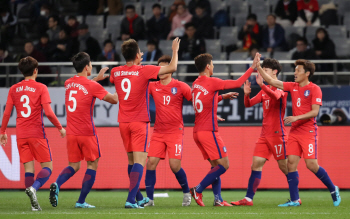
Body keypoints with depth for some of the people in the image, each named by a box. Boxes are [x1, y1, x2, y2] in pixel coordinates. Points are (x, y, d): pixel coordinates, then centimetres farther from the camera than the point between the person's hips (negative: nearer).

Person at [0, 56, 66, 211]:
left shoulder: (14, 89, 8)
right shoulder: (41, 88, -4)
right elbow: (48, 112, -11)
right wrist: (60, 127, 2)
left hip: (21, 134, 4)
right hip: (37, 133, -4)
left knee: (28, 168, 5)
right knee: (47, 167, 2)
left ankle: (34, 204, -3)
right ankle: (33, 187, -27)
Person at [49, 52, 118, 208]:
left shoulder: (68, 83, 7)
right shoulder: (93, 86, -11)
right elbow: (114, 100, 0)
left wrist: (96, 78, 38)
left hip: (71, 132, 5)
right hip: (87, 132, -5)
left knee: (73, 165, 13)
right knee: (92, 165, 7)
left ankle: (57, 185, -17)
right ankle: (81, 201, 3)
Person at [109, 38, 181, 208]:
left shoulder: (115, 72, 3)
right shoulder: (144, 71, -12)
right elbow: (172, 68, -10)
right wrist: (175, 50, 8)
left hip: (123, 122, 6)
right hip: (139, 122, -6)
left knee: (131, 160, 15)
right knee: (139, 161, -8)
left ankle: (138, 198, 25)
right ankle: (131, 199, -19)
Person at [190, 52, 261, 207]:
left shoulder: (195, 84, 12)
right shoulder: (212, 82, -11)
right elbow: (238, 83, -9)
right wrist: (253, 68, -1)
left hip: (197, 131, 9)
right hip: (208, 131, -9)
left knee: (216, 165, 11)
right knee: (224, 164, -5)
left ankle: (218, 199, 3)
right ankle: (197, 190, -9)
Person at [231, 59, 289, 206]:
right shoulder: (265, 90, 15)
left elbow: (276, 96, -31)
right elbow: (248, 104, 11)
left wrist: (262, 85, -44)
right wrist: (247, 94, -10)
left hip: (277, 133, -7)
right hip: (265, 134, 7)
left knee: (284, 166, -3)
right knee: (256, 164, -1)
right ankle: (248, 199, -4)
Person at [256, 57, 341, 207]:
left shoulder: (314, 89, -7)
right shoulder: (293, 87, 10)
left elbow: (315, 111, -14)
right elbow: (271, 81, 10)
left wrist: (296, 117, -22)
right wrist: (258, 68, 2)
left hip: (308, 131, -6)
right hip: (294, 131, 6)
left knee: (311, 164, -11)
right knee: (291, 163, -4)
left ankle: (333, 190, 9)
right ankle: (294, 200, -2)